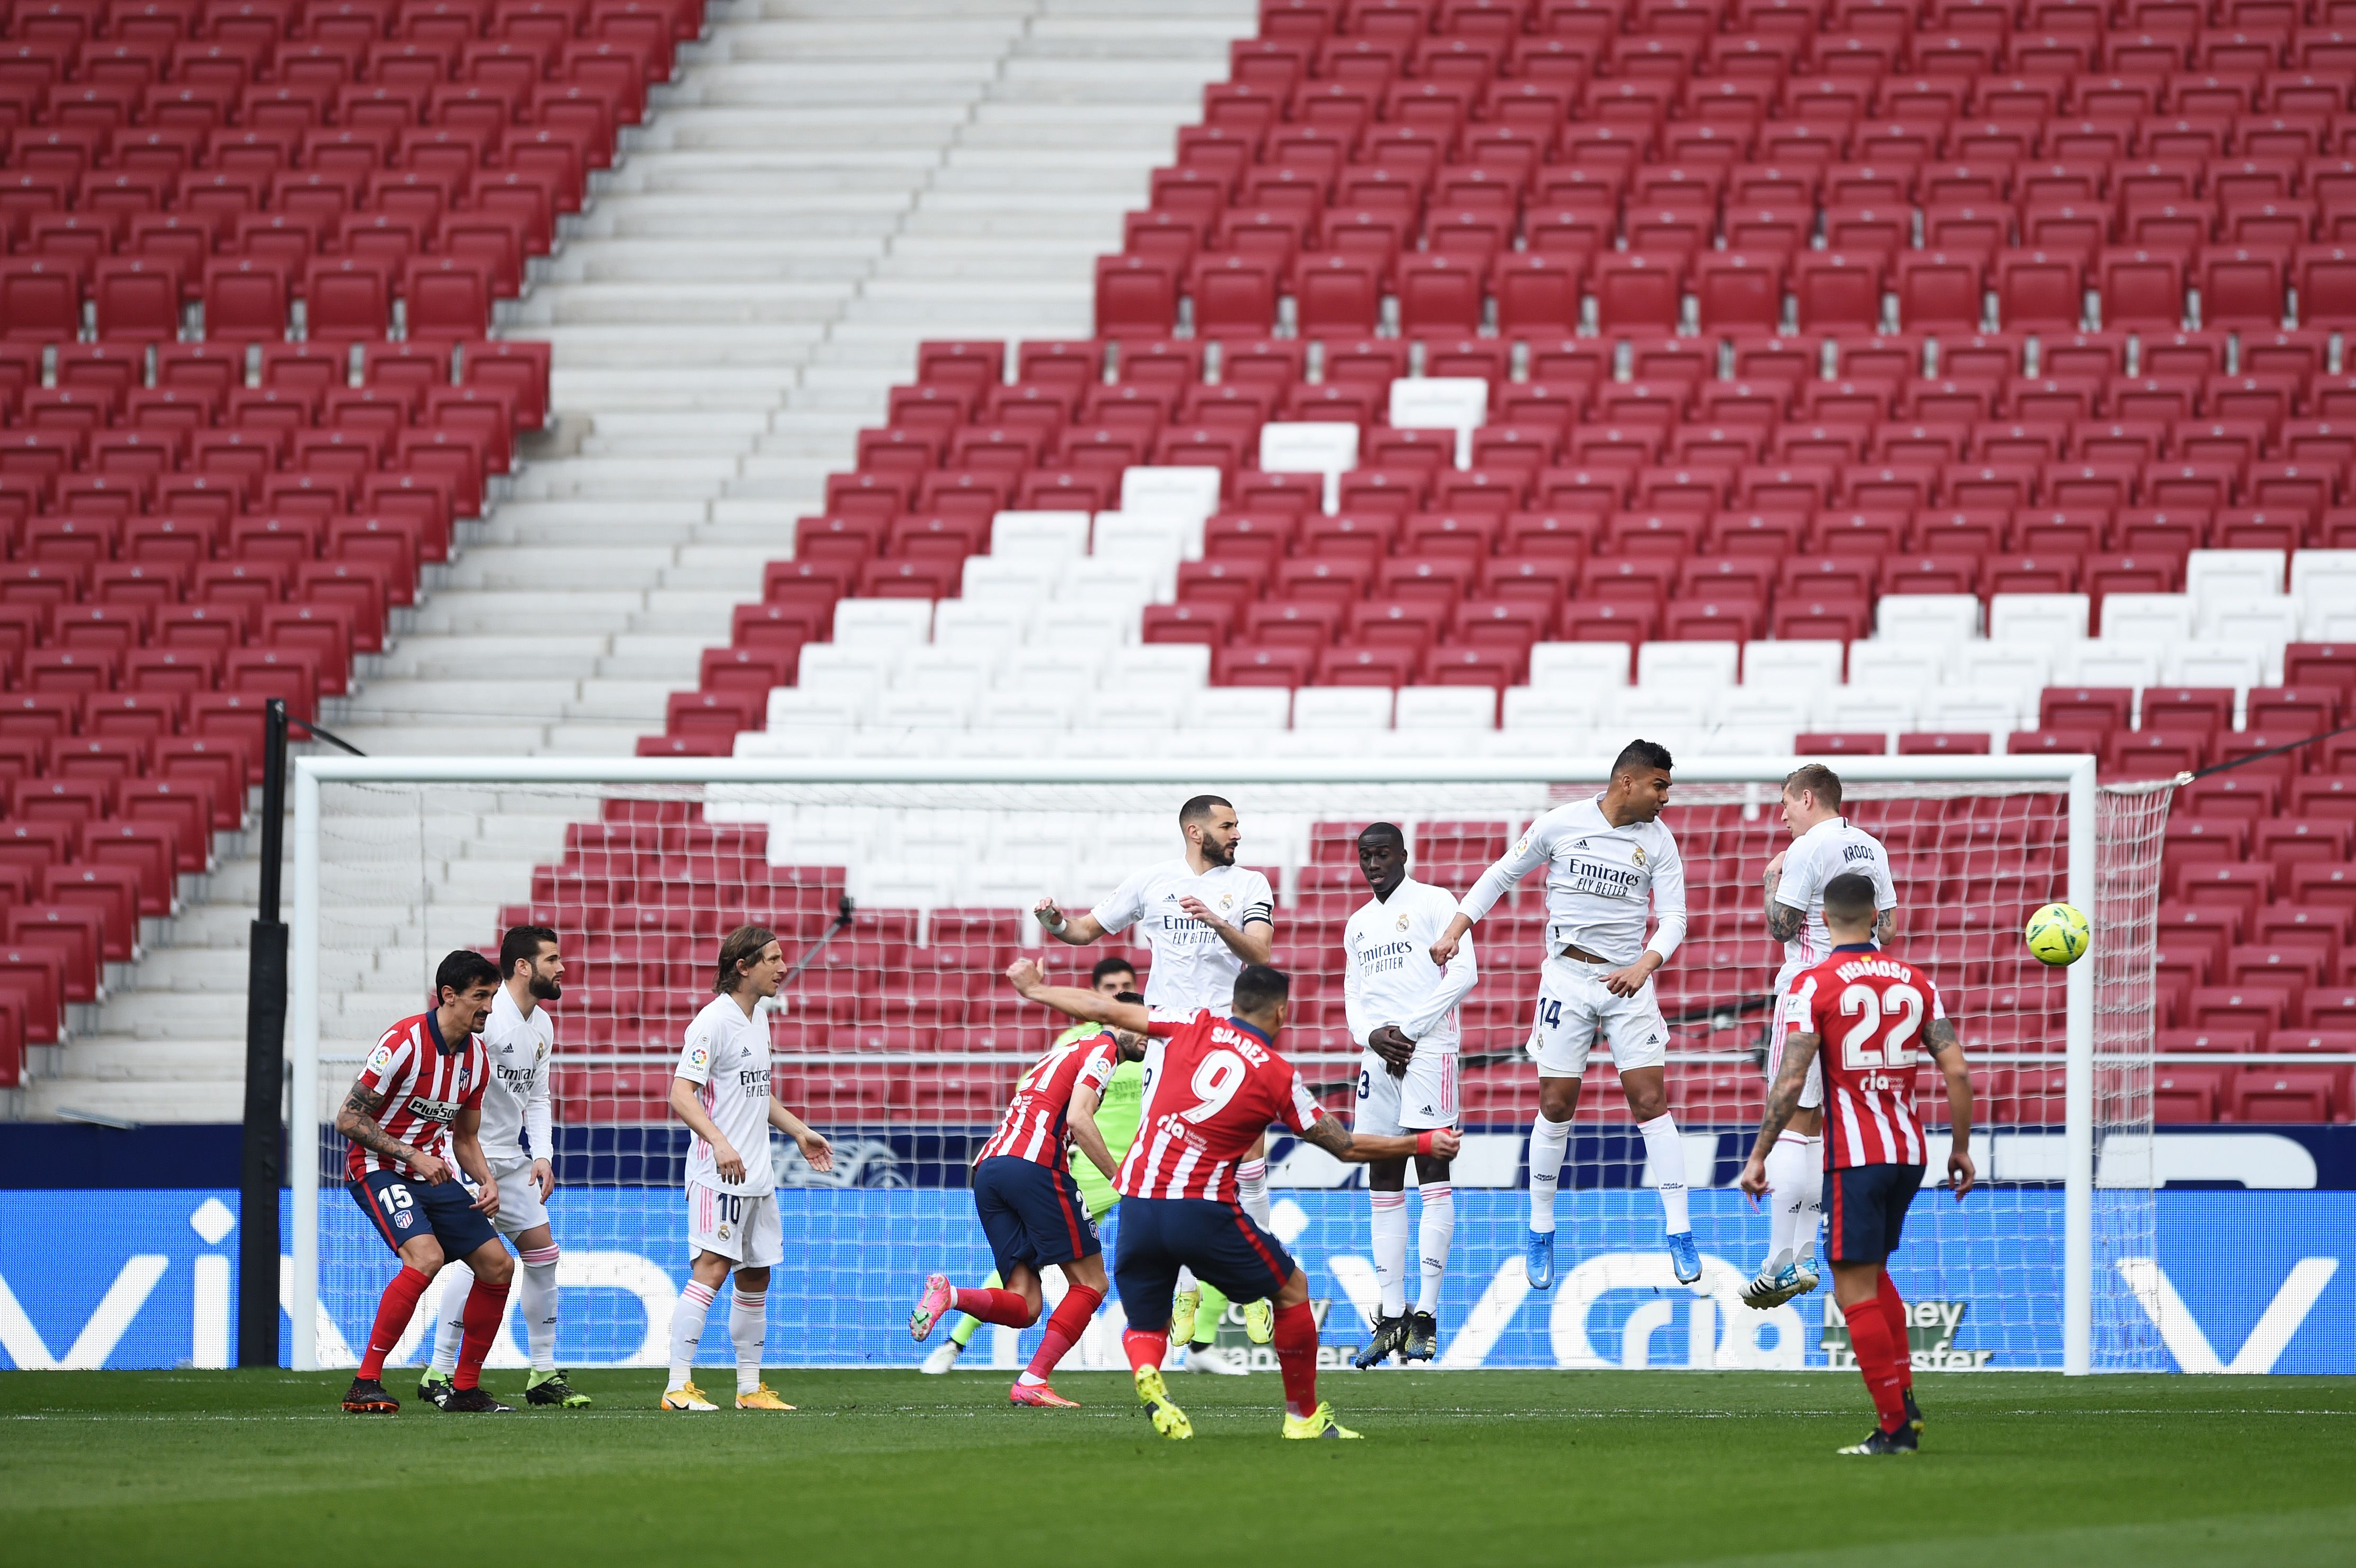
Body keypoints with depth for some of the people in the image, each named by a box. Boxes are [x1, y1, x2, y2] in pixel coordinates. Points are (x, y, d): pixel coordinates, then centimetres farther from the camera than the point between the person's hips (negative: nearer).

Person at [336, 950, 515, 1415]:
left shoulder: (476, 1057, 5)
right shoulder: (403, 1042, -19)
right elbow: (348, 1119, -17)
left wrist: (488, 1181, -2)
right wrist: (412, 1155, -22)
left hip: (434, 1172, 8)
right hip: (379, 1169, -8)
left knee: (498, 1266, 1)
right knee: (426, 1256, -30)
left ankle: (464, 1389, 13)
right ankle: (365, 1385, -24)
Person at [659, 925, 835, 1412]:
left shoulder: (757, 1018, 15)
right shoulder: (714, 1021, -13)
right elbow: (681, 1094, -20)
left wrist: (799, 1131, 28)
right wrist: (719, 1142, -31)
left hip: (757, 1174, 9)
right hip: (718, 1173, -9)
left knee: (756, 1275, 11)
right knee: (713, 1268, -15)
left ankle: (750, 1387, 19)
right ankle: (678, 1386, -16)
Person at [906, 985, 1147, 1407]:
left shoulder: (1066, 1051, 33)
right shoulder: (1102, 1050, 4)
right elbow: (1078, 1119, -11)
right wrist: (1119, 1178, -8)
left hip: (988, 1167, 8)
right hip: (1034, 1163, -8)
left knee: (1023, 1305, 3)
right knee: (1090, 1282, 2)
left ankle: (949, 1295, -21)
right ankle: (1033, 1382, -7)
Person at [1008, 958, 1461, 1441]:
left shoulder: (1192, 1027, 8)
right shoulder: (1279, 1077, 2)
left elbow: (1104, 1010, 15)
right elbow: (1347, 1147, 10)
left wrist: (1034, 988, 31)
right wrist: (1424, 1144, 25)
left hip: (1136, 1206, 3)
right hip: (1202, 1210, -3)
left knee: (1145, 1325, 17)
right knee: (1291, 1289, 19)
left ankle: (1146, 1373, -20)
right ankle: (1304, 1417, 24)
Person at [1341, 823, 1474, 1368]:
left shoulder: (1434, 902, 0)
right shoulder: (1358, 924, 20)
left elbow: (1463, 973, -9)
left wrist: (1409, 1030, -12)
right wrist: (1372, 1034, -3)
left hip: (1428, 1052, -7)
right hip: (1379, 1057, 7)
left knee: (1433, 1176, -9)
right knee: (1383, 1185, 4)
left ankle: (1426, 1315, -11)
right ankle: (1391, 1318, 6)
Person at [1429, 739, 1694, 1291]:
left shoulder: (1658, 840, -1)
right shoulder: (1561, 824, -4)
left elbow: (1673, 915, -3)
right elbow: (1502, 874, 7)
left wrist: (1646, 964, -22)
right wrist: (1454, 931, -2)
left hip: (1628, 981, 1)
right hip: (1567, 976, -1)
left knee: (1650, 1102, -7)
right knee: (1556, 1106, 1)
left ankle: (1680, 1235, -4)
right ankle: (1540, 1234, 14)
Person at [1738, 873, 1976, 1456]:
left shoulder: (1815, 985, -6)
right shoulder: (1915, 981, 7)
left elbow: (1790, 1081, -13)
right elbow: (1956, 1069, 3)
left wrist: (1758, 1157, -7)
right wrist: (1961, 1147, 13)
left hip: (1855, 1156, -6)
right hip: (1910, 1151, 6)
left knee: (1855, 1291, -1)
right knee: (1872, 1272, 23)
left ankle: (1896, 1426, -5)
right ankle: (1904, 1399, 12)